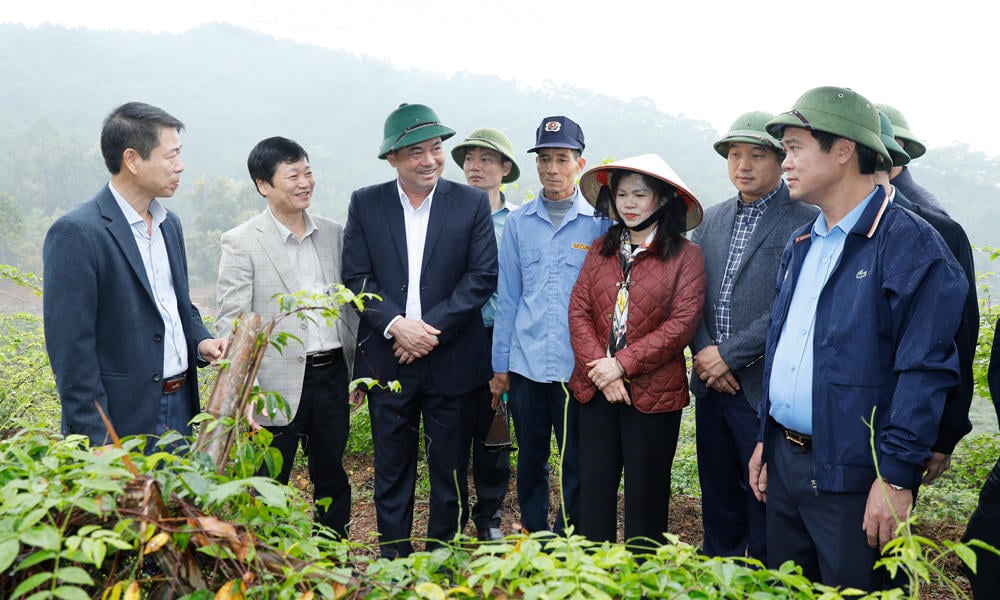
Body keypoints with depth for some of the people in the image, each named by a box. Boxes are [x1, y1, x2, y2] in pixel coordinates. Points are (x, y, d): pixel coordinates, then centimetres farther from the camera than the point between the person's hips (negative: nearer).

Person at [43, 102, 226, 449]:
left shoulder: (169, 224, 10)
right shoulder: (75, 233, -14)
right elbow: (71, 349, -16)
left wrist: (200, 342, 0)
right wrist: (98, 442, -17)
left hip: (182, 407, 7)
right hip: (123, 422, -7)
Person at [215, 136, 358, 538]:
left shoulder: (333, 233, 7)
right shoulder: (241, 243, -7)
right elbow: (232, 323, -10)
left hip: (332, 375, 5)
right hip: (278, 384, -4)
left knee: (333, 482, 18)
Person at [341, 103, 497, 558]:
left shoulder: (472, 203, 0)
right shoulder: (365, 204, 3)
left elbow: (482, 276, -6)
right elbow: (356, 278, -2)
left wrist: (432, 327, -15)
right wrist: (395, 324, -16)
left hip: (451, 361, 0)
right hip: (387, 361, 1)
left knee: (449, 468, 11)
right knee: (392, 469, 12)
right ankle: (393, 555, 28)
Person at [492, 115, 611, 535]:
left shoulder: (601, 220, 0)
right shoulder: (518, 222, 7)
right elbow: (507, 297, 10)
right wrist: (500, 364, 8)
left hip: (578, 364, -2)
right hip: (526, 363, 3)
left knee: (577, 464, 6)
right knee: (530, 459, 13)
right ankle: (532, 536, 31)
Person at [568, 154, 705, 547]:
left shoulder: (684, 255, -3)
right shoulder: (601, 249, 10)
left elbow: (682, 323, -11)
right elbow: (578, 311, 3)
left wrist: (623, 364, -14)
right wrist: (599, 369, -10)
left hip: (653, 391, -4)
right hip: (596, 388, 4)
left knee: (645, 493, 7)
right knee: (594, 487, 10)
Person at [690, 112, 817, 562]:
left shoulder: (806, 222, -8)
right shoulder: (711, 220, 12)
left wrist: (729, 355, -15)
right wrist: (703, 353, -5)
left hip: (765, 388, -6)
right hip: (712, 383, 6)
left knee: (765, 502, 4)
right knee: (718, 498, 18)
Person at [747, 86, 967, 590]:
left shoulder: (910, 243, -13)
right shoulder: (801, 245, 11)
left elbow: (925, 371, -17)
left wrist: (897, 476, -19)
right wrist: (765, 440, 15)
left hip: (852, 475, -7)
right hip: (783, 460, 7)